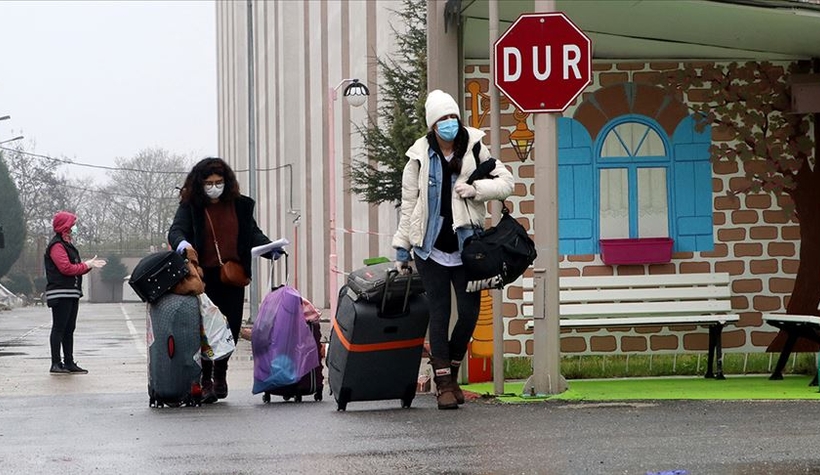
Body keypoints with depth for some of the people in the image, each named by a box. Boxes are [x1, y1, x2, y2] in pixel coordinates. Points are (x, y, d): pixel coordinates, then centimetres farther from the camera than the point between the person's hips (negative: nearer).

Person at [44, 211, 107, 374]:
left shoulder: (68, 245, 21)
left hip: (72, 293, 10)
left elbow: (75, 268, 20)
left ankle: (69, 363, 13)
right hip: (60, 294, -10)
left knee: (69, 329, 10)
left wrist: (90, 265, 5)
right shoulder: (56, 246, -11)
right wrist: (86, 265, -10)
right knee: (59, 328, -8)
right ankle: (55, 364, -8)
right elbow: (66, 268, -20)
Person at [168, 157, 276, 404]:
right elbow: (176, 230, -10)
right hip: (204, 277, -3)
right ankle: (205, 381, 0)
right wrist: (181, 243, -34)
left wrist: (270, 249, -9)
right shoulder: (190, 206, 1)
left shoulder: (240, 205, 11)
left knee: (232, 328, 4)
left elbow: (253, 233, 11)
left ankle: (220, 374, 25)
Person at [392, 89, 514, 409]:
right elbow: (408, 204, 7)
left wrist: (475, 189, -14)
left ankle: (450, 372, 20)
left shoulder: (474, 148, 3)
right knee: (439, 314, -4)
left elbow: (505, 182, 3)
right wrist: (402, 248, 7)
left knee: (469, 313, -1)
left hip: (466, 247, 1)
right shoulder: (420, 157, 1)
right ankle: (443, 383, 0)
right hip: (431, 249, -1)